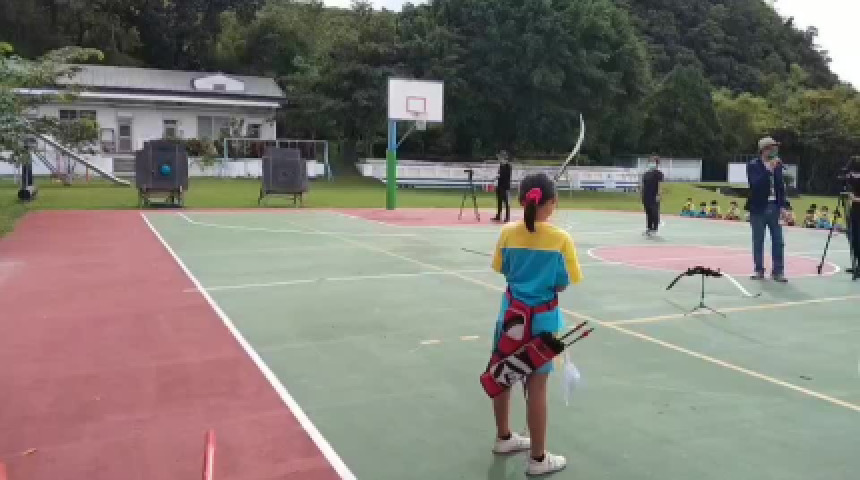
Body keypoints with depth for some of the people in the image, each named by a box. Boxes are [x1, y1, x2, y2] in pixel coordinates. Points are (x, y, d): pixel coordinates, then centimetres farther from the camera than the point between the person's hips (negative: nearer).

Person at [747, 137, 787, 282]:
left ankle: (778, 271, 6)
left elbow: (781, 185, 12)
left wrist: (782, 206, 5)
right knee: (758, 241, 2)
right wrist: (769, 169, -22)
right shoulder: (753, 165, -5)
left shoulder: (778, 164, 9)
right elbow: (755, 184, -19)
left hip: (774, 207, 4)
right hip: (759, 207, -4)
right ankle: (759, 270, 10)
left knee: (778, 241, 1)